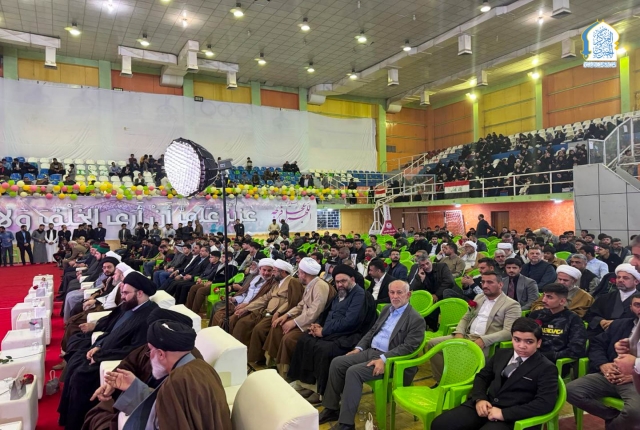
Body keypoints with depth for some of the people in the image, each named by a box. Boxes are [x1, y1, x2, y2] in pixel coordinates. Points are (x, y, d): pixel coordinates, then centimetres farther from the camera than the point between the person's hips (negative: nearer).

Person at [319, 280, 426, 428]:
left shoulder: (416, 319, -10)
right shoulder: (387, 309, 14)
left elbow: (408, 347, -18)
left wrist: (383, 359, -26)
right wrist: (359, 348, 6)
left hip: (389, 360, -8)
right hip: (370, 351, 8)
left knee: (353, 372, -27)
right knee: (336, 363, -7)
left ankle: (346, 423, -18)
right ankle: (332, 408, 5)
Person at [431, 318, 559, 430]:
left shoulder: (547, 368, -2)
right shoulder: (502, 353, 15)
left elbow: (546, 403, -14)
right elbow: (482, 376, 20)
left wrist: (504, 413, -19)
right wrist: (479, 399, -3)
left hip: (510, 417, -5)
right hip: (485, 405, 5)